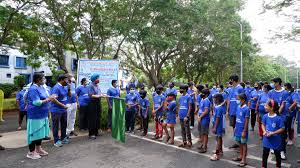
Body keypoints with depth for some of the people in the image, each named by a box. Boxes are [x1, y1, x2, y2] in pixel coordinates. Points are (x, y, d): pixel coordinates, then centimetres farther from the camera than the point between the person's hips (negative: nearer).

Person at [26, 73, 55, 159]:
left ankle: (38, 149, 31)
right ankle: (31, 152, 15)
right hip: (35, 115, -9)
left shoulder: (40, 88, 11)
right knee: (34, 133, 1)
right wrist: (48, 99, -17)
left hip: (42, 114, 9)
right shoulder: (33, 89, -17)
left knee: (40, 132, 17)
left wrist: (49, 98, 2)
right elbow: (37, 102, -23)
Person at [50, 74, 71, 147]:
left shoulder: (64, 87, 8)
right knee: (56, 126, 2)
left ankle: (63, 138, 30)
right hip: (56, 110, -9)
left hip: (64, 110, 9)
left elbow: (69, 95, 16)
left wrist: (69, 89, -2)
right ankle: (56, 141, 11)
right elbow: (53, 99, -25)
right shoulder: (56, 88, -18)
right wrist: (63, 105, -25)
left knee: (64, 124, 16)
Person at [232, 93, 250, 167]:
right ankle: (241, 156, 34)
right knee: (239, 142, 18)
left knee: (244, 143, 5)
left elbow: (247, 121, -16)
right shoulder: (238, 107, 3)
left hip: (243, 130, -7)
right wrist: (235, 127, 14)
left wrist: (244, 131, -15)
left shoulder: (246, 109, -18)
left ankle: (244, 160, 16)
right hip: (238, 129, 7)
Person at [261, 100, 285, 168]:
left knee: (277, 154, 20)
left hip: (276, 140, -3)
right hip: (267, 139, 3)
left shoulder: (278, 118, -21)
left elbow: (282, 129, -15)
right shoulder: (265, 116, -7)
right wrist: (264, 131, -10)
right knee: (265, 154, 12)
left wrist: (273, 133, -22)